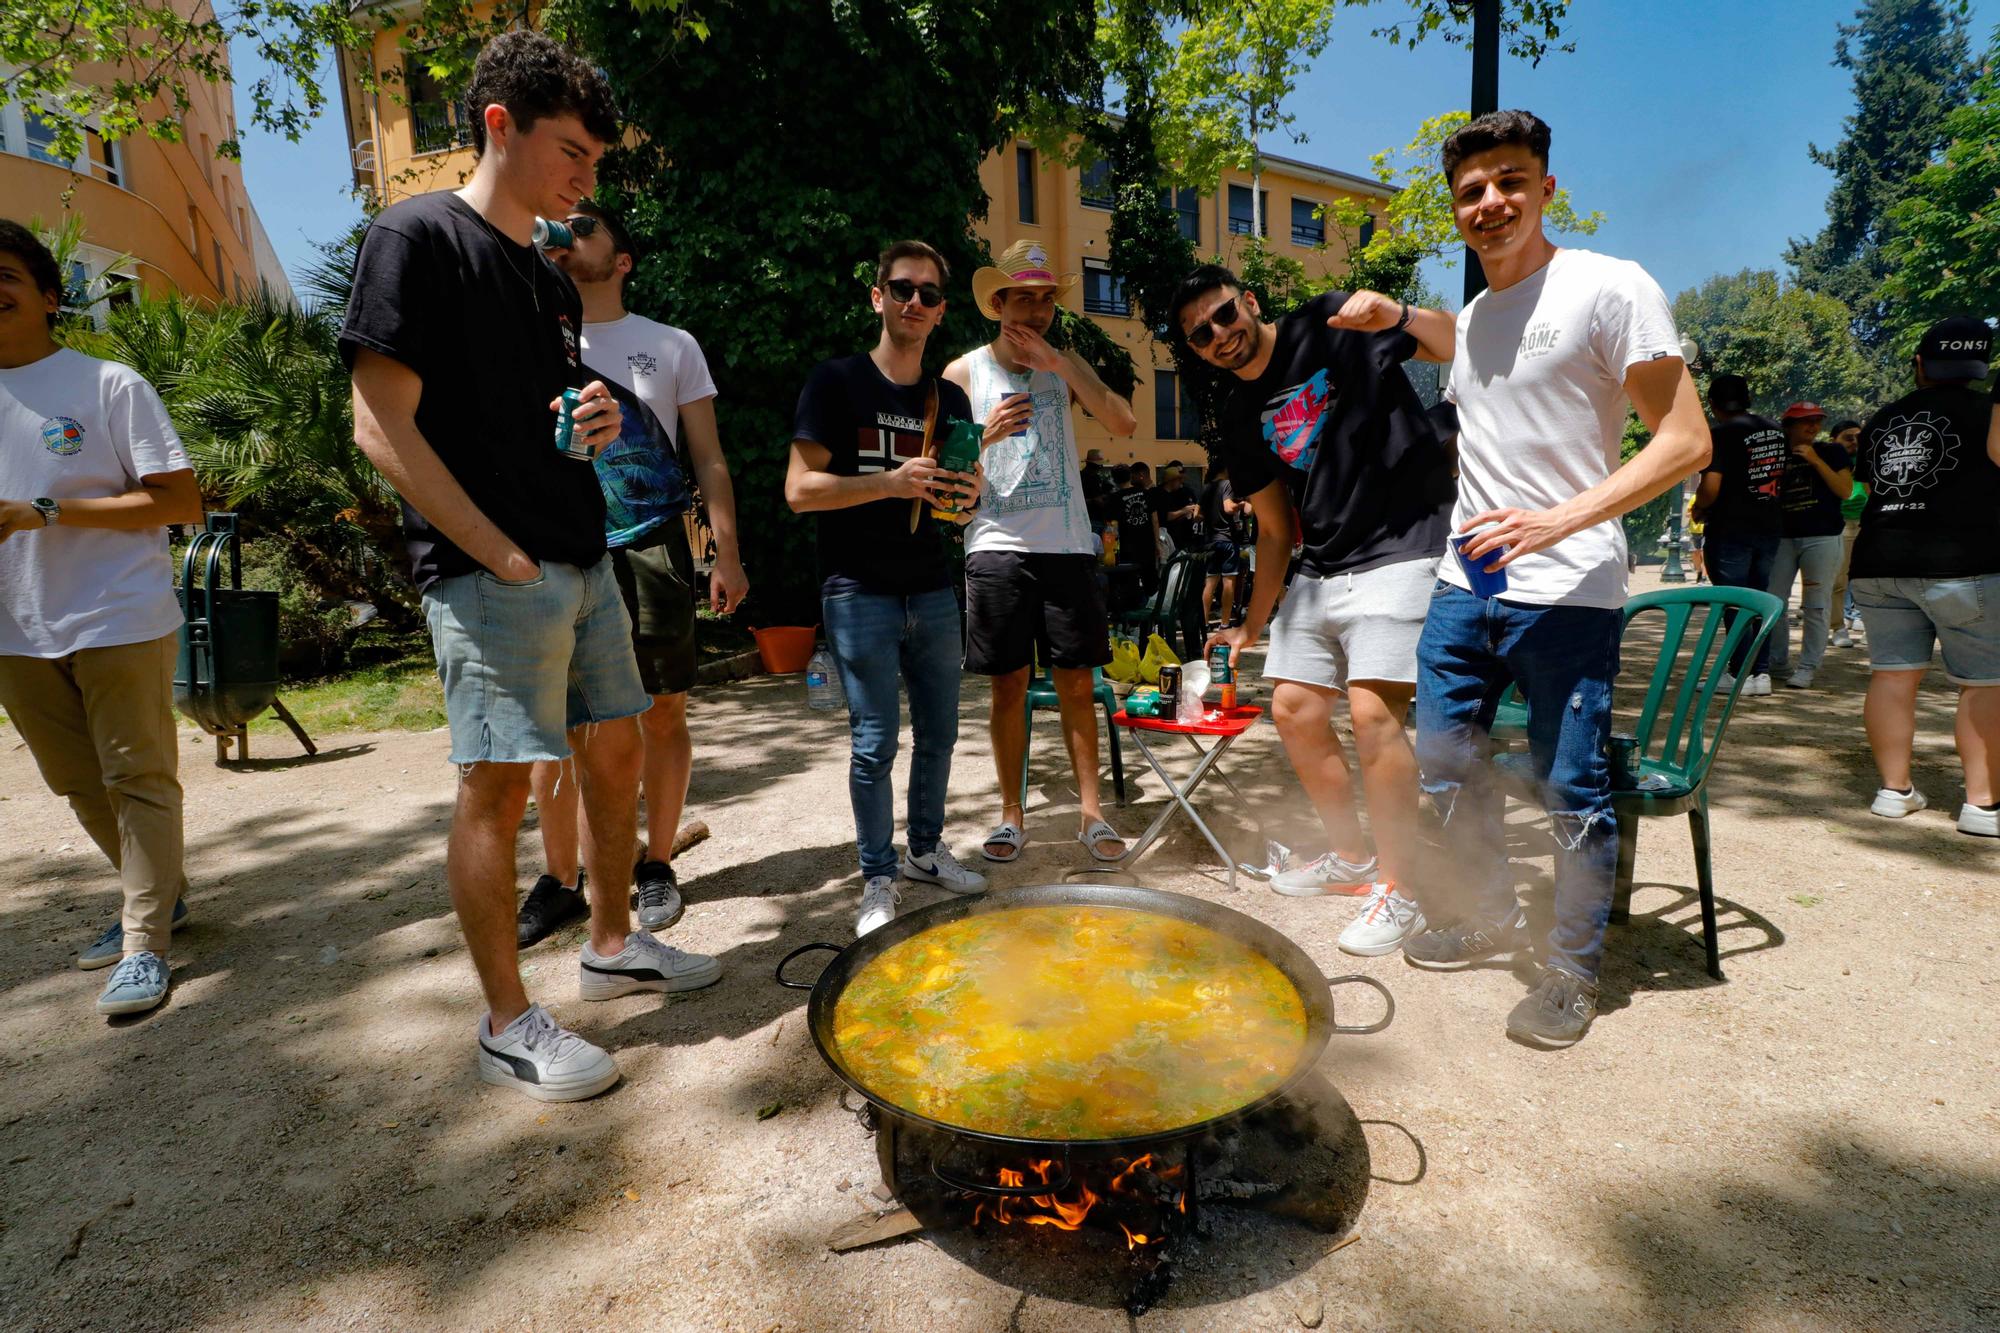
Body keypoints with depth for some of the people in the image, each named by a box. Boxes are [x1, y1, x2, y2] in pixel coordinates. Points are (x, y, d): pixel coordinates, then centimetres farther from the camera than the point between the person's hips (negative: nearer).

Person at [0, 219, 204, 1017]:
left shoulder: (109, 385, -5)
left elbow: (181, 503, -11)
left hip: (119, 622, -6)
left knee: (138, 779, -2)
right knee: (79, 785, 15)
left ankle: (145, 944, 6)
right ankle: (161, 895, 32)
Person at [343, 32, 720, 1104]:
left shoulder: (552, 281, 18)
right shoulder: (417, 236, -5)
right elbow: (383, 426, -13)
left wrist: (599, 420, 2)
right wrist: (501, 555, -16)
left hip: (582, 563, 9)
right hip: (492, 575, -8)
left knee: (616, 750, 13)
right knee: (497, 784, -3)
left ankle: (612, 947, 30)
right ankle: (508, 1025, 11)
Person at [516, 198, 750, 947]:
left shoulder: (670, 345, 10)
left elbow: (708, 459, 6)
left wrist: (727, 555, -2)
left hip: (651, 548, -1)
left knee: (662, 715, 3)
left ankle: (655, 868, 18)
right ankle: (559, 881, 14)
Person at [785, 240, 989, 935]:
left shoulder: (949, 398, 14)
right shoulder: (837, 380, -1)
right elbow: (799, 489, -9)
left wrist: (968, 497, -6)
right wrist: (891, 482, -21)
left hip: (932, 591, 5)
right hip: (860, 591, -5)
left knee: (940, 731, 10)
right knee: (875, 743, -2)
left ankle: (927, 849, 29)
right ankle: (878, 879, 13)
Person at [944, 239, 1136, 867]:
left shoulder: (1067, 365, 12)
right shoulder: (964, 374, 7)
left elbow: (1124, 423, -3)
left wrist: (1060, 366, -10)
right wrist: (989, 434, -15)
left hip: (1067, 544, 2)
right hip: (997, 547, -1)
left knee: (1076, 680, 3)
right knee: (1008, 684, 2)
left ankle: (1090, 811, 12)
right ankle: (1012, 815, 13)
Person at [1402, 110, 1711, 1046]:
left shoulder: (1609, 287, -6)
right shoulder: (1470, 318, 16)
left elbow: (1686, 440, -11)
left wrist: (1561, 520, -23)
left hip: (1567, 593, -7)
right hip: (1464, 583, 7)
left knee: (1572, 792, 1)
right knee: (1445, 765, 12)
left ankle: (1573, 970, 21)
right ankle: (1490, 917, 34)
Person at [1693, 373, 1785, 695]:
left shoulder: (1720, 433, -12)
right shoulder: (1776, 430, 11)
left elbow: (1710, 488, -20)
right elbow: (1783, 477, 16)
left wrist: (1697, 510, -2)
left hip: (1731, 528, -7)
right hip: (1770, 526, 7)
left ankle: (1741, 674, 1)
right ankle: (1762, 672, 15)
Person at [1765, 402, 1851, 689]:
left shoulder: (1831, 451, 4)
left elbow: (1845, 491, -6)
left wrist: (1816, 461, -11)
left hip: (1822, 538, -3)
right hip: (1783, 536, 3)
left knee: (1815, 606, -4)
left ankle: (1807, 668, 0)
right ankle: (1777, 661, 15)